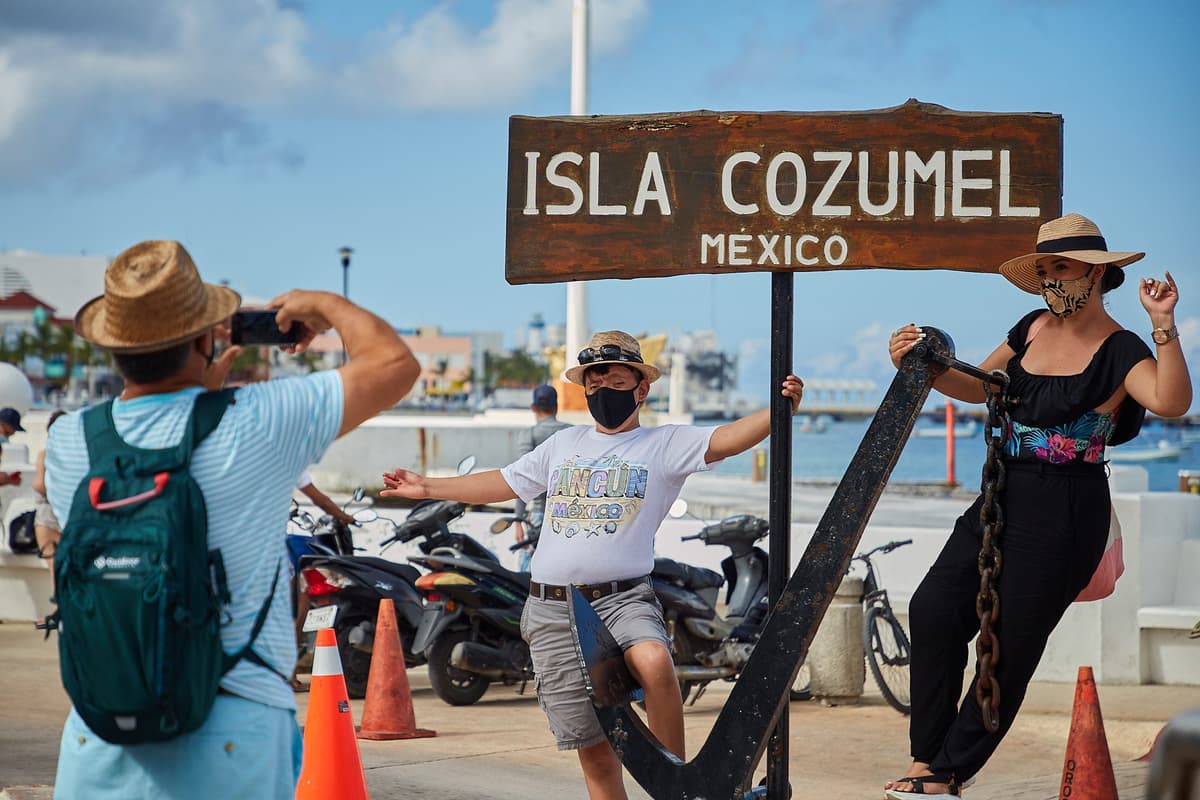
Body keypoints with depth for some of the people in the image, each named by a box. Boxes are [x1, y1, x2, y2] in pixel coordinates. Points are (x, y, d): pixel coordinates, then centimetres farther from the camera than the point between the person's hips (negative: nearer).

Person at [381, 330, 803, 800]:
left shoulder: (665, 444, 3)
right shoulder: (564, 444, 18)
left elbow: (723, 441, -13)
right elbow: (503, 483, 27)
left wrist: (778, 411, -31)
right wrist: (428, 488, 29)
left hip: (622, 599, -4)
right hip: (552, 612, 4)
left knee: (654, 661, -36)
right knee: (595, 752, 2)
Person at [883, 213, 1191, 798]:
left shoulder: (1118, 350, -12)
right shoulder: (1034, 329, 9)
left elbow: (1171, 402, -31)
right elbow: (979, 387, 21)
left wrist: (1163, 325, -40)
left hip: (1065, 513, -7)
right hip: (1006, 497, 7)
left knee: (1010, 645, -1)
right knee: (934, 607, -5)